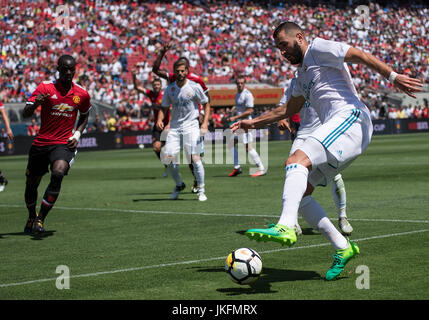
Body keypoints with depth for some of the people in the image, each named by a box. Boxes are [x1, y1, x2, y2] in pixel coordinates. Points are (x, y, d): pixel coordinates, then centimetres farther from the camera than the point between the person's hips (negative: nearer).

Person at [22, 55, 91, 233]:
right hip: (41, 143, 1)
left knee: (57, 175, -27)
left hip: (64, 144, -1)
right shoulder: (45, 88, -4)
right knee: (31, 183, 8)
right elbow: (25, 114, -10)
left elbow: (84, 116, 21)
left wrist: (77, 133, 4)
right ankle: (31, 217, 36)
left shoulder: (82, 94, 2)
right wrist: (35, 104, -31)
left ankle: (41, 219, -19)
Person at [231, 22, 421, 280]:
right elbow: (289, 109, 42)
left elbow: (360, 55, -6)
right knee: (300, 193, 2)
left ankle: (286, 227, -45)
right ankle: (342, 247, 2)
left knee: (296, 161, -28)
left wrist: (393, 76, -19)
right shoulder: (302, 74, 31)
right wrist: (254, 123, 42)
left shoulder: (318, 48, 5)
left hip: (350, 118, -9)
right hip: (337, 127, 9)